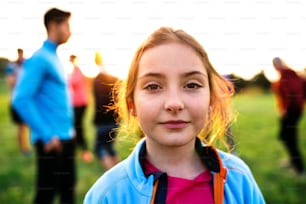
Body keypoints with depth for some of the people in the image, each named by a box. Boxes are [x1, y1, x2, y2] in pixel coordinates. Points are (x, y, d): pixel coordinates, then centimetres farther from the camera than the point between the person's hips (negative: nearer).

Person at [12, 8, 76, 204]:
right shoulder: (40, 59, -14)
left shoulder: (55, 58, 13)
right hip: (51, 140, -9)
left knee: (68, 188, 16)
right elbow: (21, 100, -22)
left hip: (66, 138, 9)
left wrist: (69, 130, 16)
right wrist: (46, 135, -21)